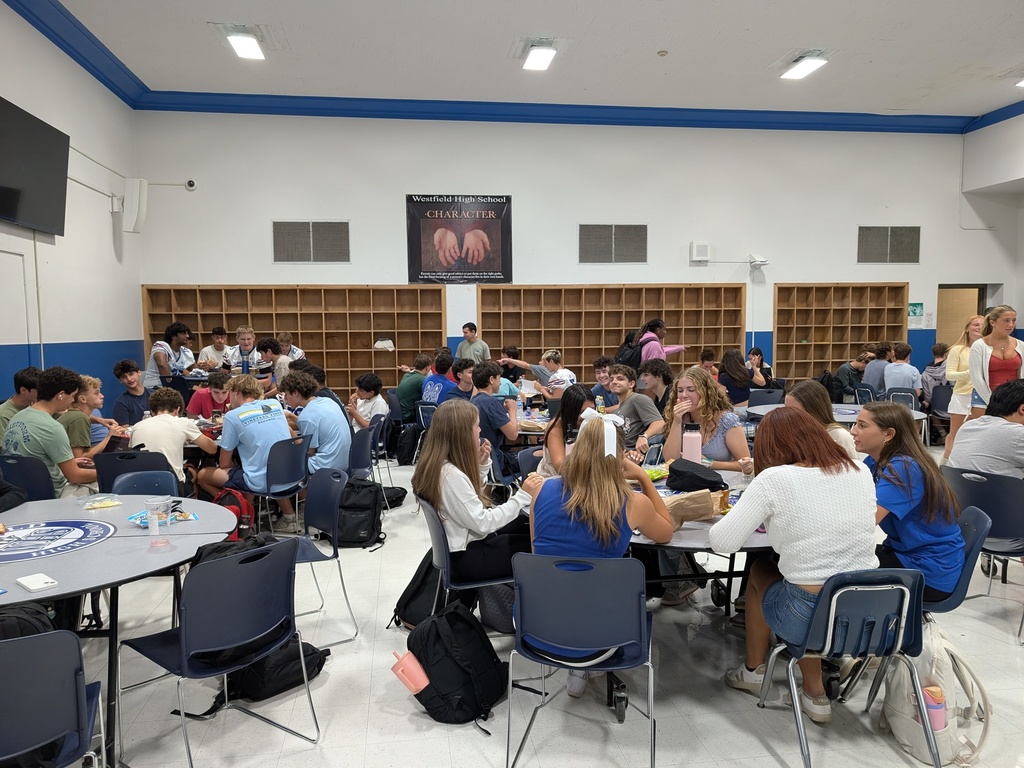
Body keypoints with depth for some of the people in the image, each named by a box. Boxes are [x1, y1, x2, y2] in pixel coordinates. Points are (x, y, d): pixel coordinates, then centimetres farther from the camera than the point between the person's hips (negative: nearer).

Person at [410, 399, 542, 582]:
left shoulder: (438, 463, 1)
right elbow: (482, 523, -27)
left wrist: (481, 465, 1)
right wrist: (523, 496, -23)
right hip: (467, 557, -9)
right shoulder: (450, 474, -29)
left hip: (467, 541, 10)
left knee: (531, 525, 16)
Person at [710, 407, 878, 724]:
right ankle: (814, 695, 28)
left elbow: (722, 543, -11)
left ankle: (753, 670, 42)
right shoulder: (861, 471, 3)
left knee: (759, 570, 24)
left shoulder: (774, 479, -13)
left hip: (810, 618, -4)